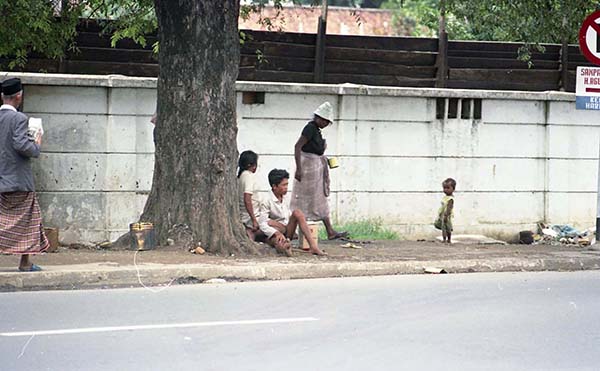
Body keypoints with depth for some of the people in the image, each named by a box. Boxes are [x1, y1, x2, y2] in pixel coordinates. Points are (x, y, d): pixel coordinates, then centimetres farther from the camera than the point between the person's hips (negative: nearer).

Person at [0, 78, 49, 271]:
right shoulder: (18, 118, -15)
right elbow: (21, 145, -24)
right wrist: (36, 146, -5)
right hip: (18, 179, -6)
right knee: (25, 220, 6)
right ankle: (25, 262, 9)